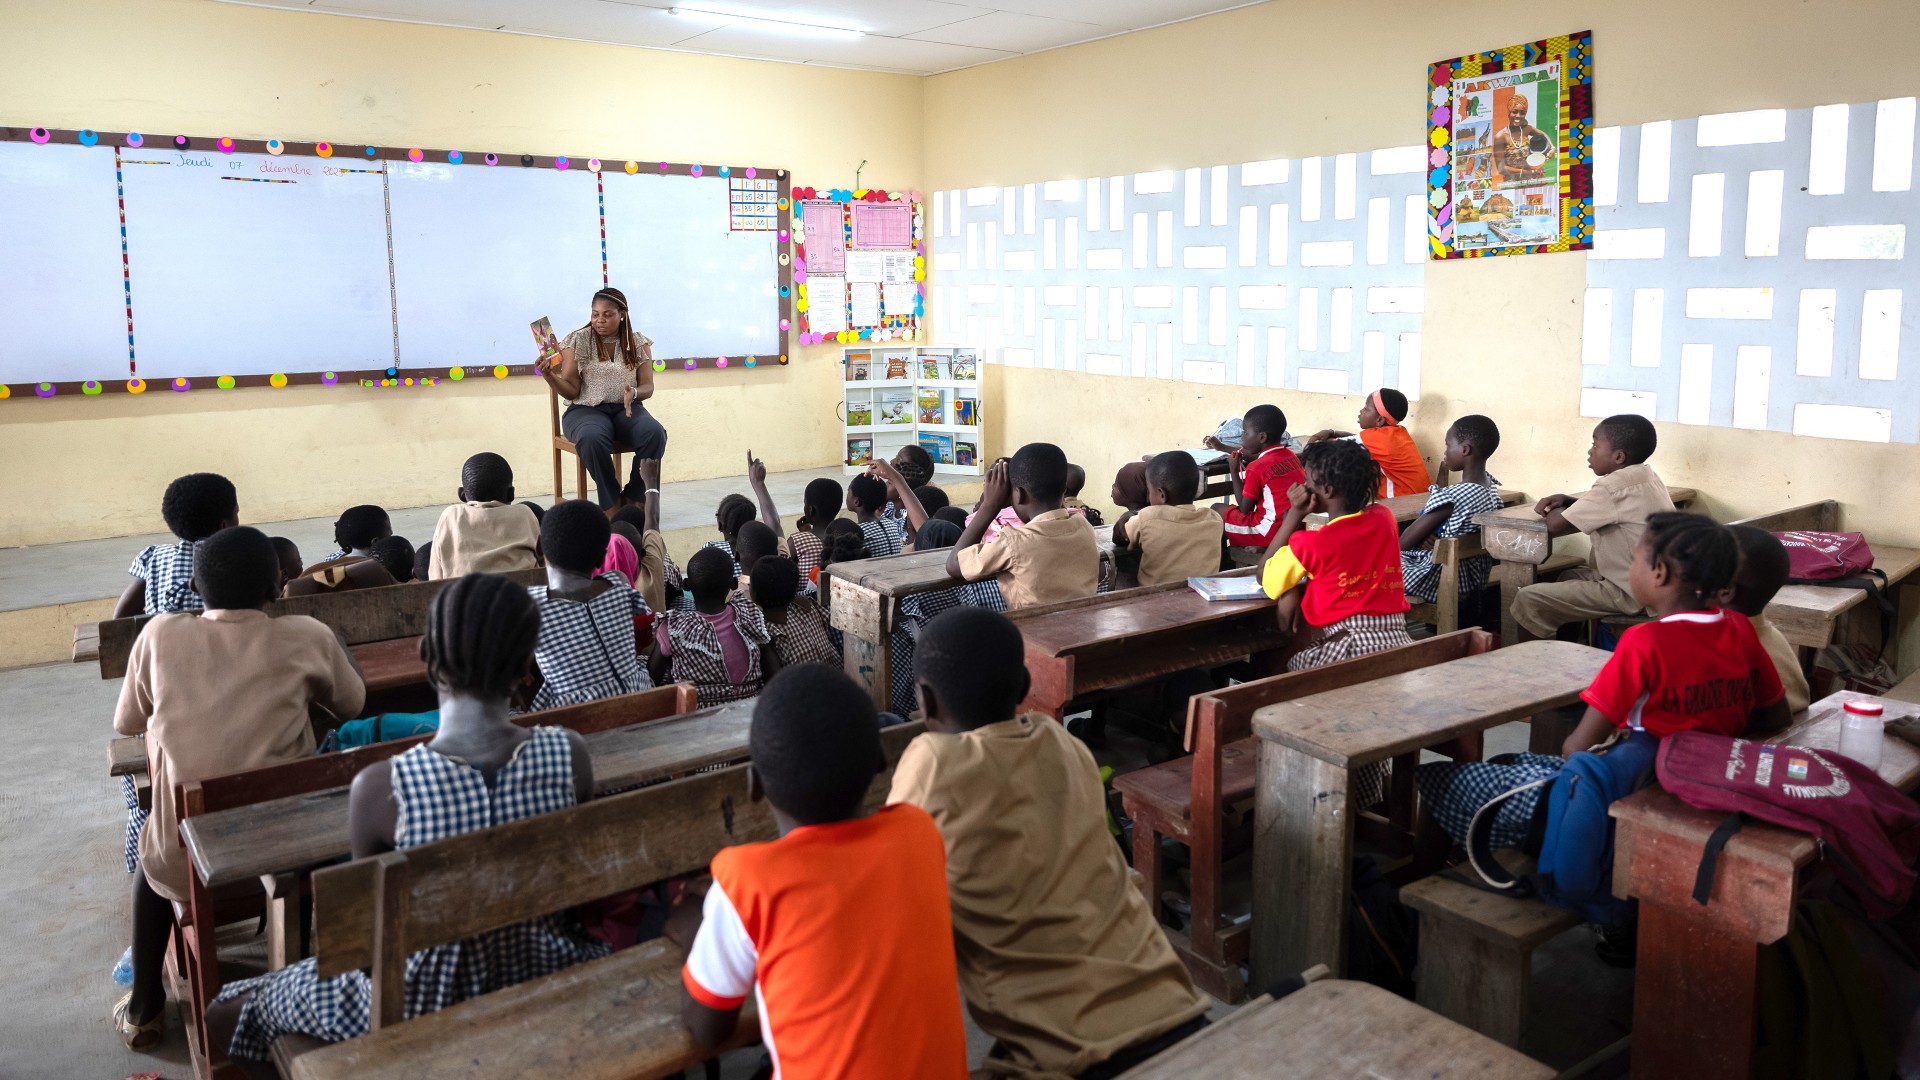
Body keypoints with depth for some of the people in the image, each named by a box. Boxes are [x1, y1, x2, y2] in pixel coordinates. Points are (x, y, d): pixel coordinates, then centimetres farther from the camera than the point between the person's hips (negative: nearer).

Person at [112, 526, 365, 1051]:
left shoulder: (160, 634, -4)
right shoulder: (307, 637, -7)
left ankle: (142, 1007, 44)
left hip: (183, 865, 1)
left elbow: (126, 723, 12)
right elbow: (353, 704, 11)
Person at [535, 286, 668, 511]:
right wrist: (550, 376, -22)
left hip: (626, 409, 2)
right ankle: (611, 503, -21)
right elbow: (571, 391, -1)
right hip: (586, 409, -2)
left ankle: (632, 498, -15)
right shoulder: (577, 341, 1)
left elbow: (647, 387, 3)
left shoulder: (638, 343, 7)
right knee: (592, 438, -39)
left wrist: (634, 393, -21)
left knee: (655, 434, -31)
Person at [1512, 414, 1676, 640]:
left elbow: (1555, 525, -21)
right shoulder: (1645, 477, 9)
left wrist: (1554, 510, 2)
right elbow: (1602, 510, 25)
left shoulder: (1614, 486, -20)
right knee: (1571, 576, 31)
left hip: (1631, 593, -10)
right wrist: (1566, 500, 8)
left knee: (1527, 600, -13)